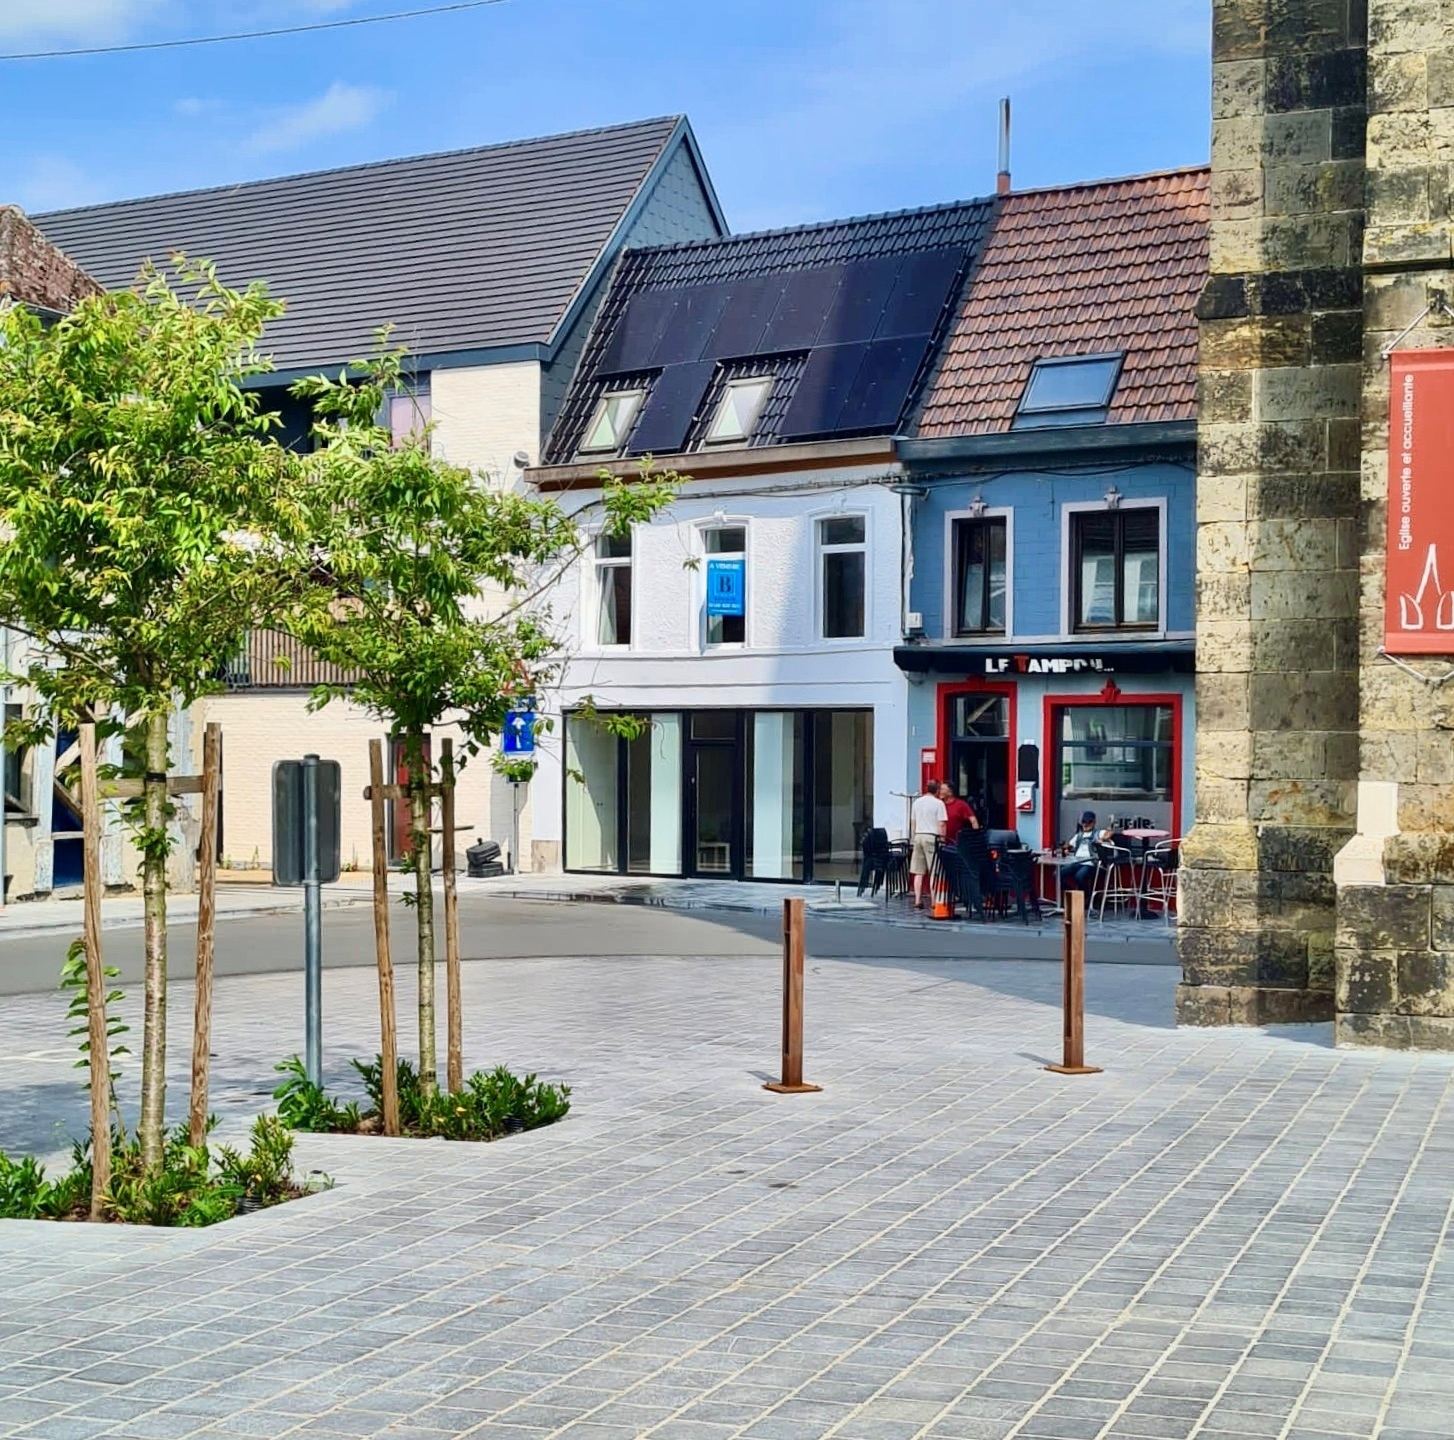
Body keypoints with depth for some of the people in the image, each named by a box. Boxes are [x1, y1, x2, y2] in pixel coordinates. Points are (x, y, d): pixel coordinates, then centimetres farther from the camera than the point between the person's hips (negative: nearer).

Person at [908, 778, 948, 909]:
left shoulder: (917, 802, 12)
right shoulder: (938, 803, -5)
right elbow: (941, 824, -9)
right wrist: (942, 840, -2)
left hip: (918, 836, 5)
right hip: (932, 837, -5)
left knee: (918, 872, 6)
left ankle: (917, 901, 6)